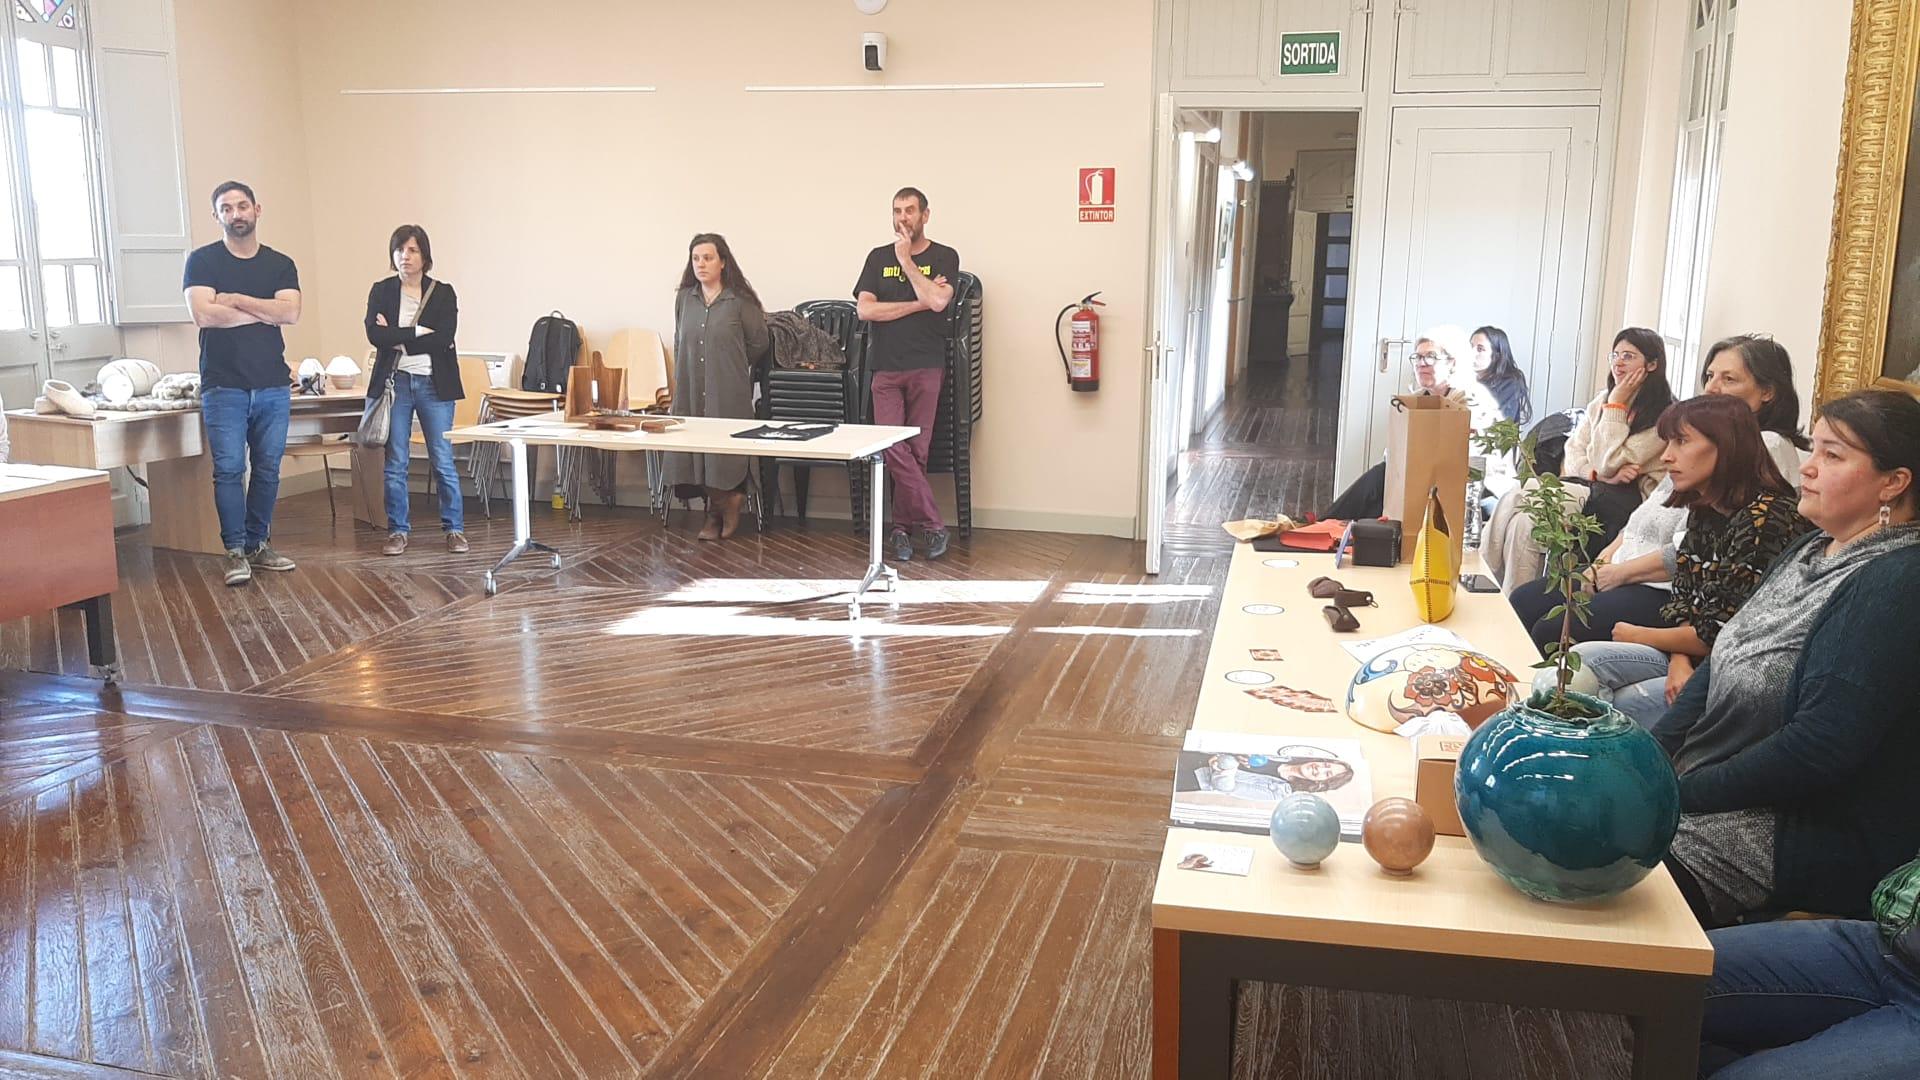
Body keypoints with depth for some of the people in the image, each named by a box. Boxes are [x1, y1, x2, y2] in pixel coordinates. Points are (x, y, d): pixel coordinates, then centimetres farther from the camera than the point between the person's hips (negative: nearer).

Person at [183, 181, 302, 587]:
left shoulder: (280, 264, 11)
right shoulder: (202, 260, 3)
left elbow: (291, 312, -5)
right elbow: (203, 314, -11)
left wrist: (234, 299, -8)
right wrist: (266, 312, -5)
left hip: (273, 386, 3)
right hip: (223, 387, -3)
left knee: (267, 470, 7)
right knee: (229, 470, -5)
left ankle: (257, 544, 18)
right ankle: (235, 551, 2)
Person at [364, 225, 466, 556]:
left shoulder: (443, 293, 2)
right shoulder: (381, 291, 6)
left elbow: (443, 339, -12)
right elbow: (374, 334, -9)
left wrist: (397, 337, -10)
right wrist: (419, 333, -12)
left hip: (434, 383, -1)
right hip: (395, 382, 1)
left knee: (443, 461, 1)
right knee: (395, 463, 4)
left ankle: (454, 529, 10)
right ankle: (398, 531, 13)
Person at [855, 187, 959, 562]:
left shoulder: (944, 257, 6)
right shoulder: (878, 257, 12)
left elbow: (938, 301, -13)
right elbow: (866, 309, -1)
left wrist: (906, 260, -6)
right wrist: (919, 303, -5)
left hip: (926, 367, -1)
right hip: (886, 367, 2)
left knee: (916, 450, -2)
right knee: (892, 448, -11)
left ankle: (902, 528, 8)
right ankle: (932, 524, -6)